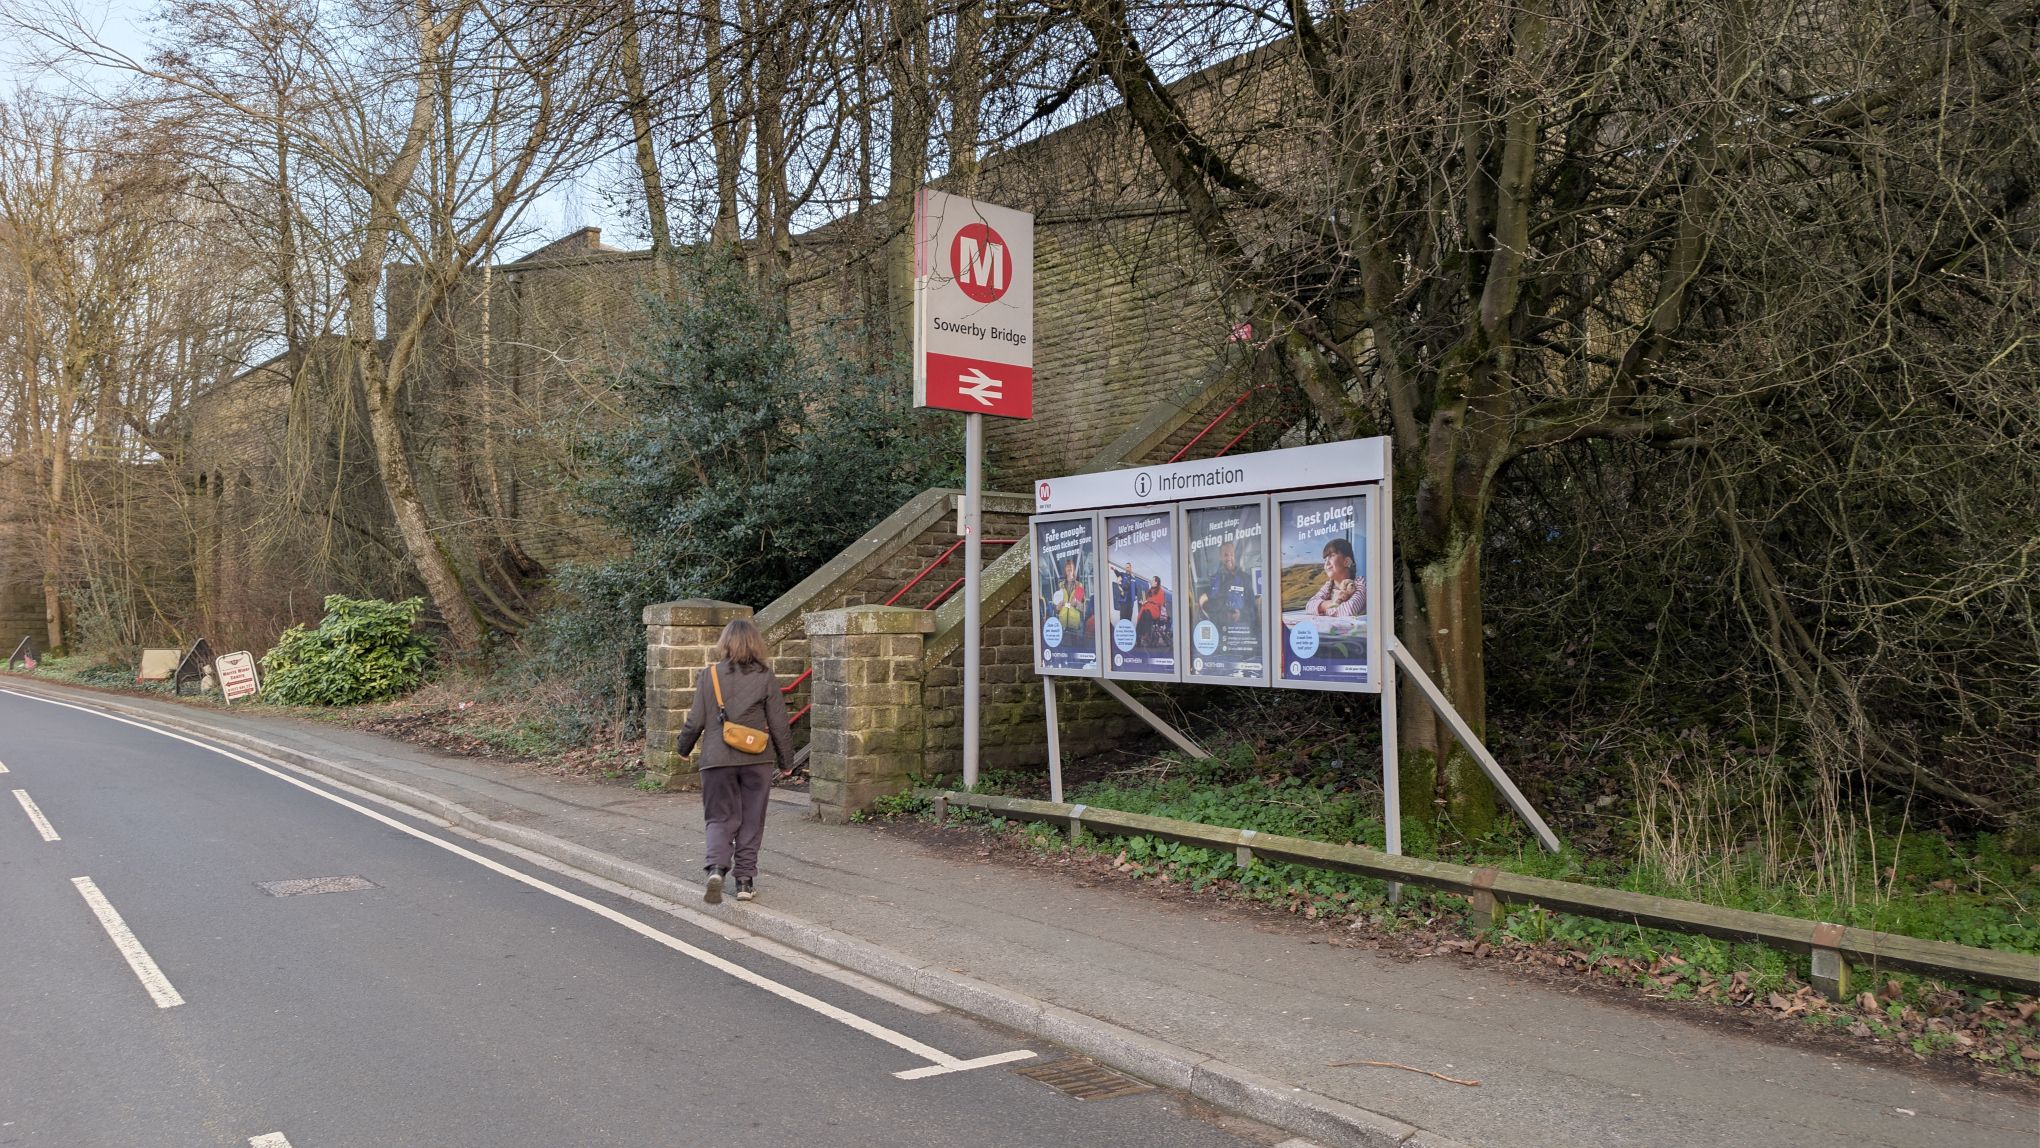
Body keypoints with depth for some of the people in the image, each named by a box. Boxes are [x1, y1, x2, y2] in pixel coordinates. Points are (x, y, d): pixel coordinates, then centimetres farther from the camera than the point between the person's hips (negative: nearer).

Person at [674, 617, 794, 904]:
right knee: (751, 821, 11)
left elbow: (696, 721, -2)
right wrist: (786, 761, 10)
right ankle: (745, 880, 13)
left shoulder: (709, 674, -4)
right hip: (757, 760, 0)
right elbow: (779, 724, -2)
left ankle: (717, 867, -14)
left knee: (720, 818, 9)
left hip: (717, 759, 0)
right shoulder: (766, 677, -4)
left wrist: (683, 748, 17)